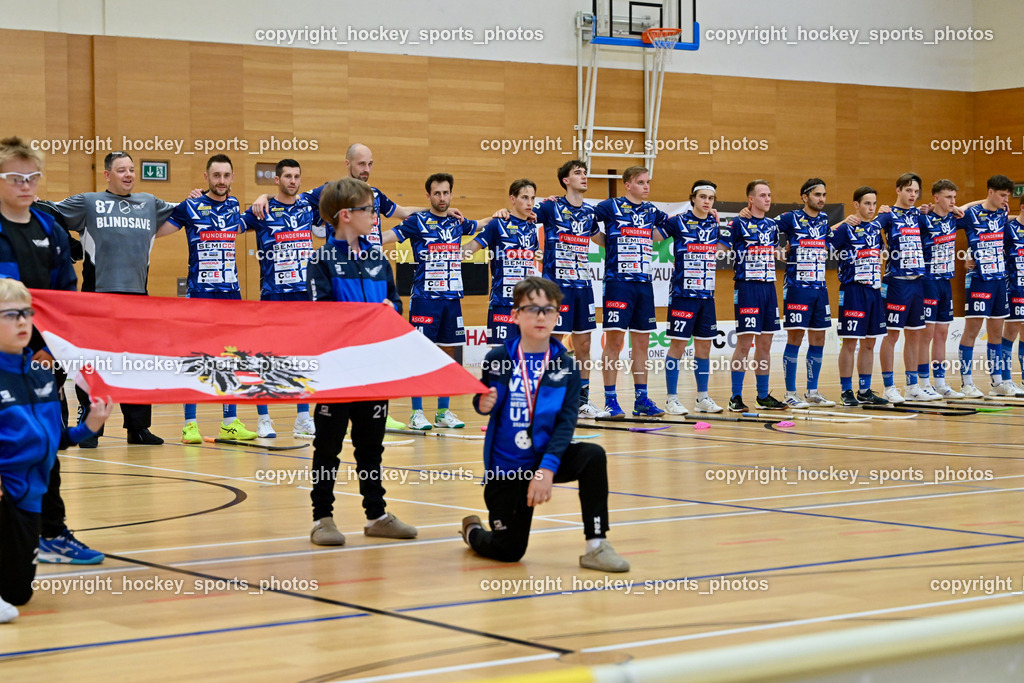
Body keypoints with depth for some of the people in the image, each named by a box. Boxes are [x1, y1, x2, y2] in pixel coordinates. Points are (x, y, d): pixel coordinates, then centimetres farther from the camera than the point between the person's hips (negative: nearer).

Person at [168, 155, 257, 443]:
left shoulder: (234, 206, 8)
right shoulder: (190, 207, -2)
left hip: (230, 292, 4)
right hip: (199, 293, -4)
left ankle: (231, 423, 12)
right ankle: (190, 424, 1)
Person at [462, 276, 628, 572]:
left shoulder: (565, 365, -7)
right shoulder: (498, 359, -9)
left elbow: (566, 422, -14)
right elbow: (482, 402, 6)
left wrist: (547, 468, -27)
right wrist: (483, 403, -20)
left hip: (548, 457, 1)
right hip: (506, 466, -1)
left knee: (593, 455, -29)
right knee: (508, 552, 1)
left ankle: (596, 546, -18)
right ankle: (473, 531, 38)